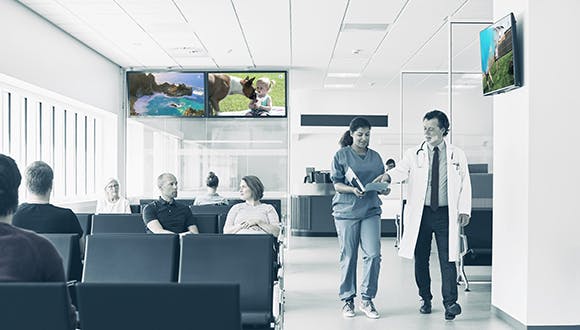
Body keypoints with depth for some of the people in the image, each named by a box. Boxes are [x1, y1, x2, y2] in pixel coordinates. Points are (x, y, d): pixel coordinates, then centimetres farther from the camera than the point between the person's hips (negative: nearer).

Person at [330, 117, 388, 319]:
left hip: (370, 211, 3)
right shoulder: (341, 155, 2)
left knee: (373, 254, -6)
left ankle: (367, 299, 9)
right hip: (346, 211, -3)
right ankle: (348, 300, 17)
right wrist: (353, 190, -20)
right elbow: (337, 185, -2)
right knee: (348, 257, 3)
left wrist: (384, 188, -7)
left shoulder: (375, 157, 14)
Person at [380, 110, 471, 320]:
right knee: (420, 258, 8)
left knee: (447, 258, -4)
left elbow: (465, 184, 7)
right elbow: (401, 171, -12)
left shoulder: (457, 155, 7)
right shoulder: (414, 154, 5)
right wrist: (387, 176, -34)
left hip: (446, 214, -1)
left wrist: (464, 210, -3)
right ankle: (425, 299, 23)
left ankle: (450, 302, 2)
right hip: (420, 213, 1)